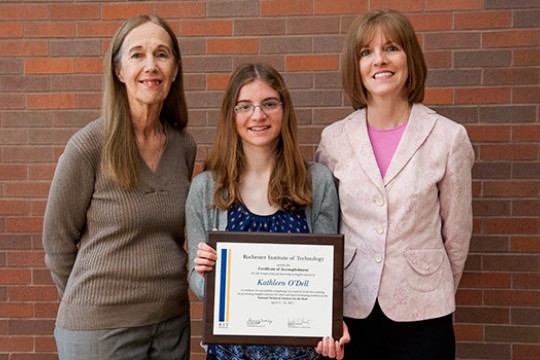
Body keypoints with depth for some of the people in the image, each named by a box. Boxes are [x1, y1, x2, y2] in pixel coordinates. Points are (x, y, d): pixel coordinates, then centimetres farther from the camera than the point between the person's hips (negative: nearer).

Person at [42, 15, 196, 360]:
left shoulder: (185, 146, 0)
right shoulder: (89, 146, -13)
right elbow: (57, 242, -5)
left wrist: (161, 294, 10)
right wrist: (92, 302, 4)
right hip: (100, 327, -4)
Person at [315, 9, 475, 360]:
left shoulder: (449, 137, -6)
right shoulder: (333, 139, -1)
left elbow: (456, 232, 3)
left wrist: (439, 293, 11)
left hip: (422, 316, -1)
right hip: (350, 309, 2)